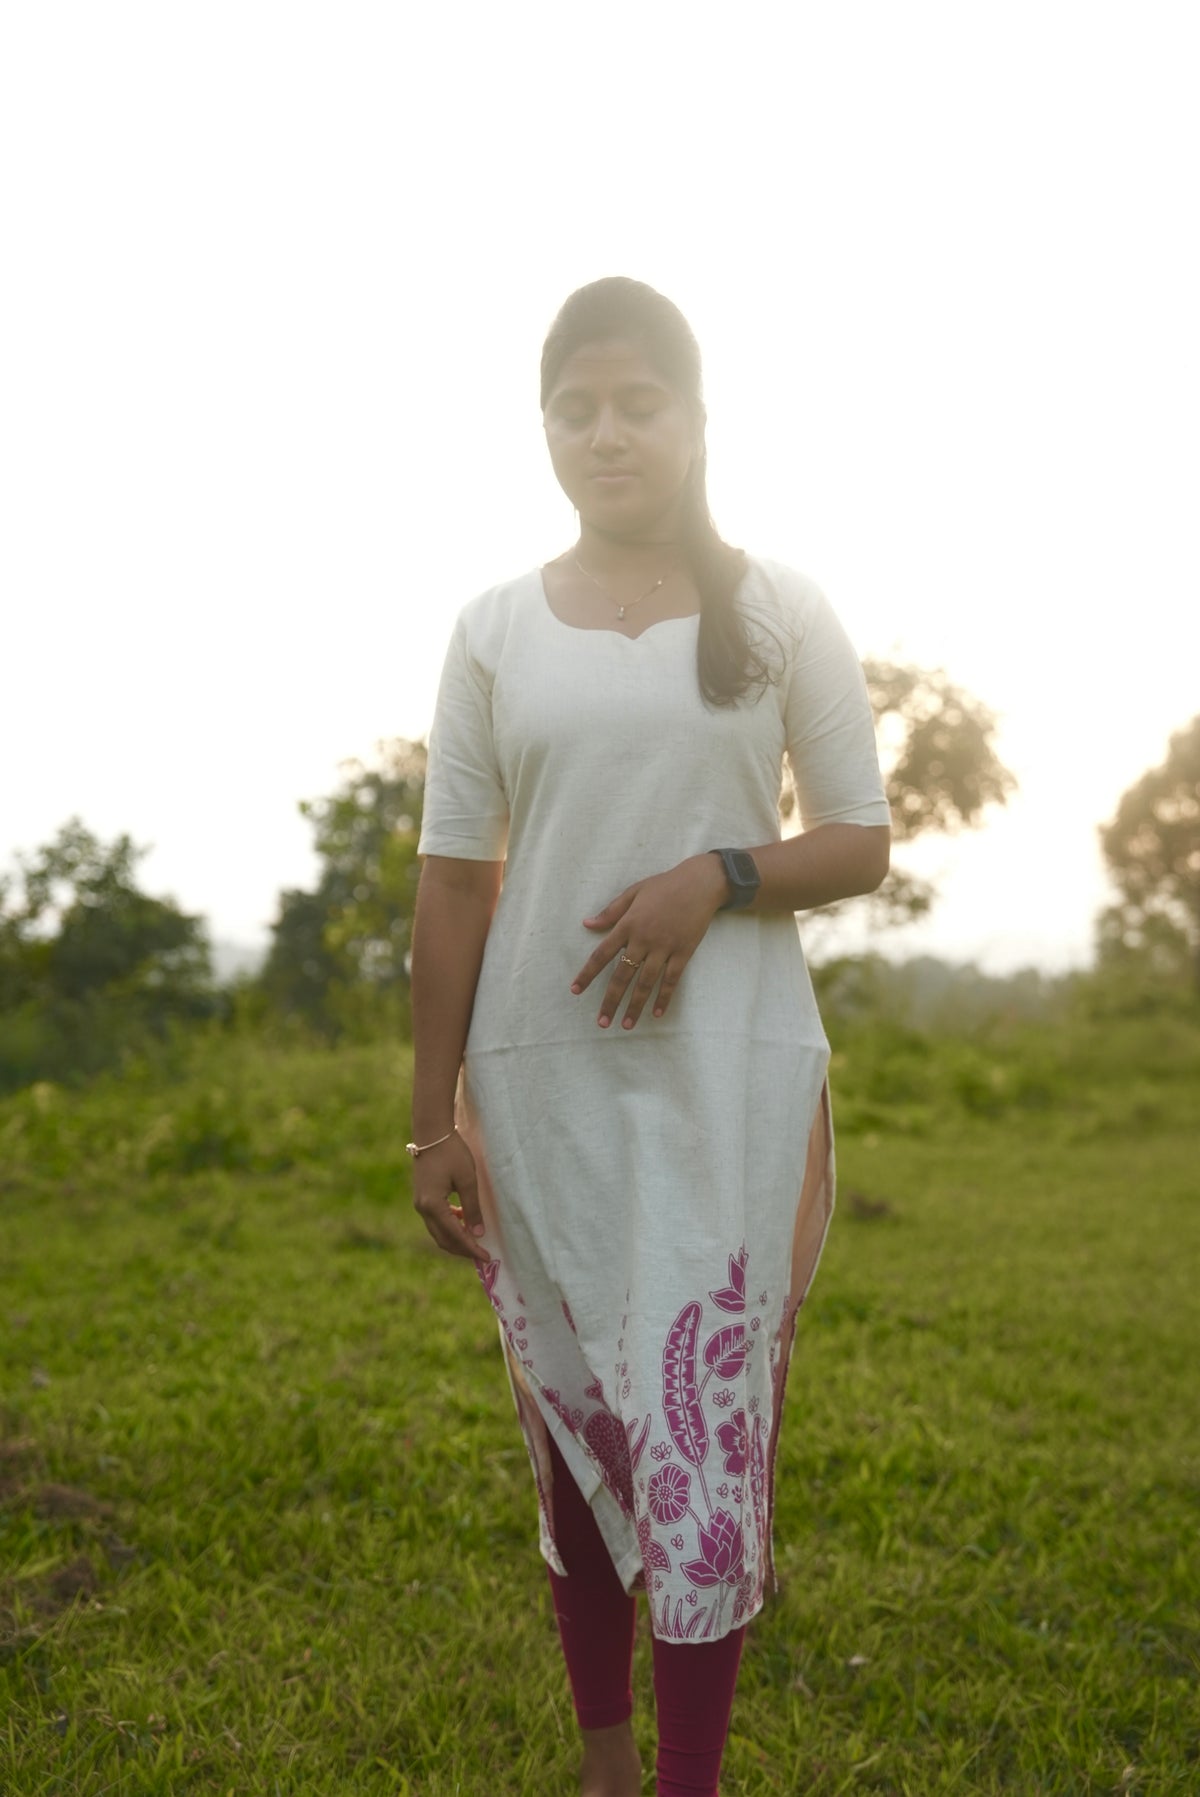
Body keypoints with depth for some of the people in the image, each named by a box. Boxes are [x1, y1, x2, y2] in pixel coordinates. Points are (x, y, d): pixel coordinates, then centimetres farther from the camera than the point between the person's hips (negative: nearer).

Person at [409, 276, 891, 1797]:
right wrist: (431, 1120, 2)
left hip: (730, 1071, -2)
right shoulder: (494, 630, 6)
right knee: (572, 1423, 12)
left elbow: (861, 841, 4)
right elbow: (454, 882, 5)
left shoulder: (777, 613, 2)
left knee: (704, 1428, 0)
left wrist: (718, 878, -16)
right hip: (539, 1075, 2)